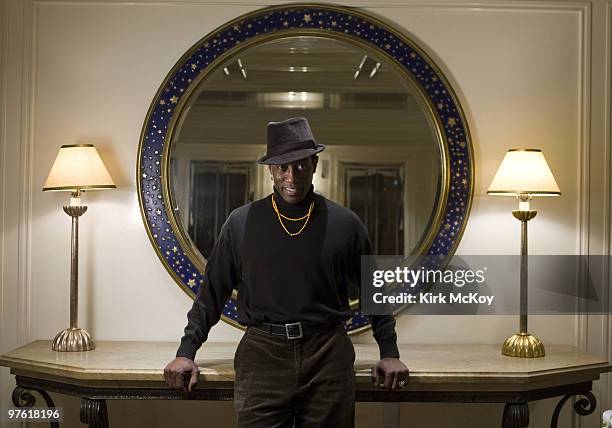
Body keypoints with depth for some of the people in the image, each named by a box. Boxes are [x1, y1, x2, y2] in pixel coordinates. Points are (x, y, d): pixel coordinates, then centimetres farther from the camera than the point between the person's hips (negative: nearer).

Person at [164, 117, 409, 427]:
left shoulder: (344, 224, 4)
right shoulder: (241, 223, 4)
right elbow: (212, 293, 10)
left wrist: (389, 353, 10)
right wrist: (186, 352, 8)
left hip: (328, 355, 1)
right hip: (262, 355, 0)